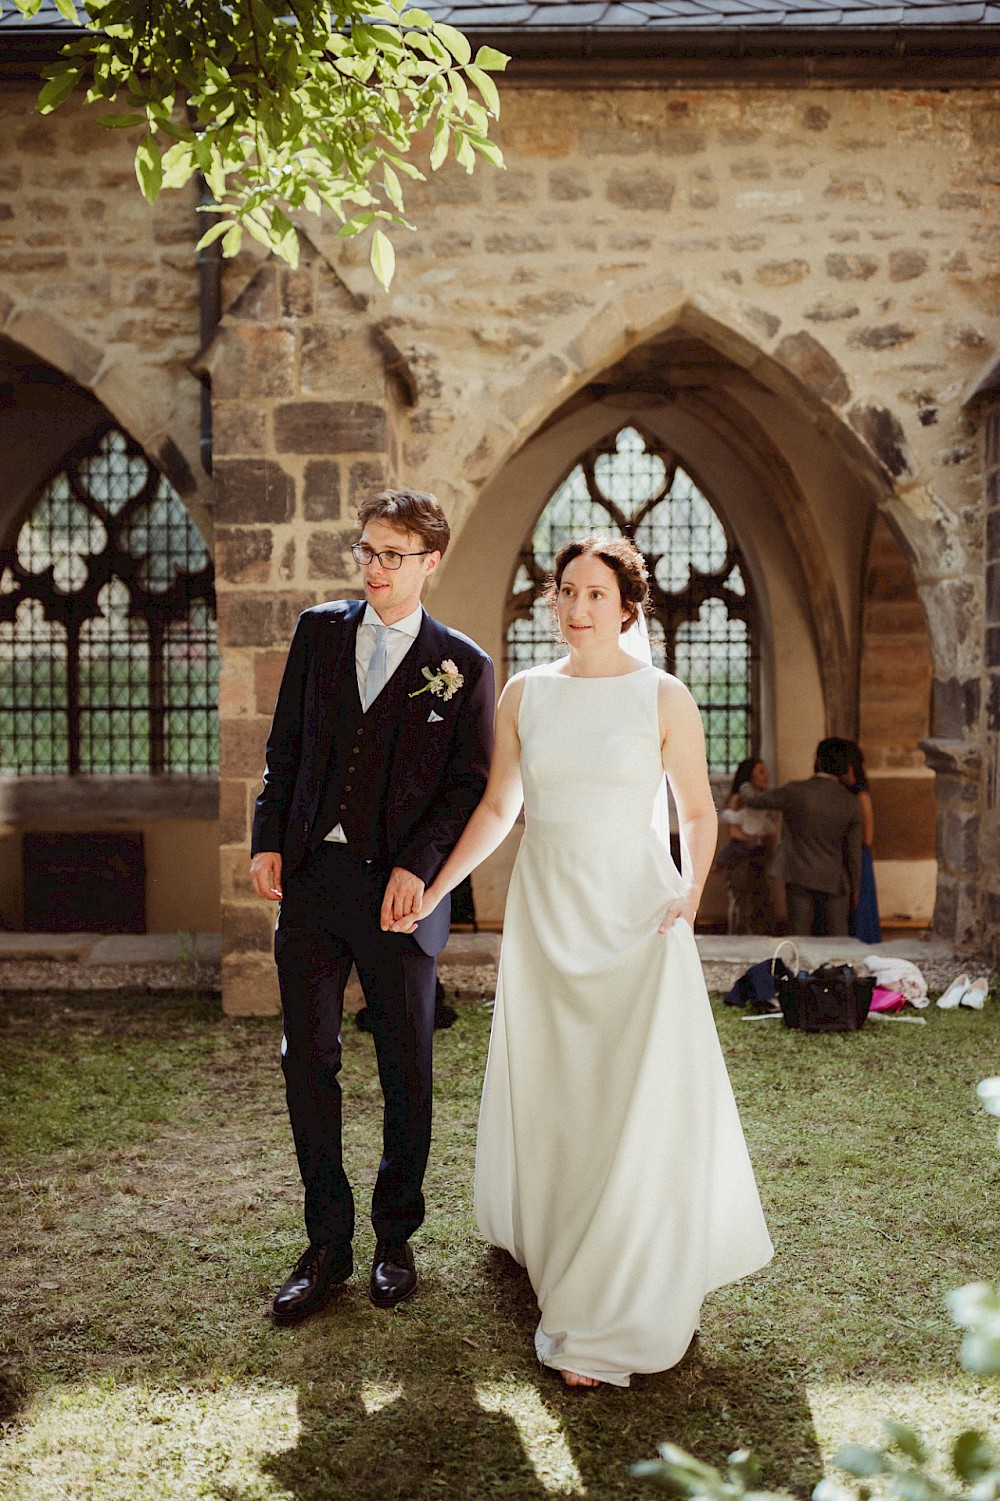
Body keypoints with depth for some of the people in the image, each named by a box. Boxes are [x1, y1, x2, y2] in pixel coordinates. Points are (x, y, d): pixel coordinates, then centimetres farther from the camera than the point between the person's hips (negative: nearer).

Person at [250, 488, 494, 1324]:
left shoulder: (462, 666, 0)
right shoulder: (319, 632, 9)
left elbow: (471, 785, -3)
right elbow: (285, 745, 11)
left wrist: (416, 867, -16)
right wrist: (268, 840, 1)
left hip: (398, 891, -3)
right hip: (308, 878, 3)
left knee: (407, 1072, 9)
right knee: (308, 1062, 6)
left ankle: (396, 1239, 26)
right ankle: (327, 1246, 20)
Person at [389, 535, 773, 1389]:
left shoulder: (663, 698, -3)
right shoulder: (525, 694, 6)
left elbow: (698, 811, 4)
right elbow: (498, 808, 12)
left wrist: (690, 893, -11)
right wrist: (432, 891, 9)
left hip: (636, 917, -3)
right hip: (545, 912, 3)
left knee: (640, 1110, -6)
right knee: (551, 1101, 12)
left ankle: (618, 1325, 3)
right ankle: (558, 1256, 33)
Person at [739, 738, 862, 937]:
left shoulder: (795, 792, -8)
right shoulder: (850, 803, -2)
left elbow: (754, 800, 5)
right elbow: (853, 852, 3)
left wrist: (745, 786, 28)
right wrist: (854, 889, 14)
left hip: (801, 880, -1)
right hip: (835, 882, 2)